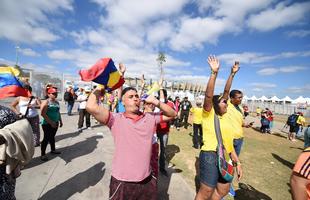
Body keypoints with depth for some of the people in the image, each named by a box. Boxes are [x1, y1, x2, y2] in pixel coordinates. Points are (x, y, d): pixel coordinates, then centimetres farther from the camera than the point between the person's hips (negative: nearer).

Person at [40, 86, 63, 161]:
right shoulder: (46, 102, -13)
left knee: (52, 137, 19)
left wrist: (60, 121, 16)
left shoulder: (57, 102, 9)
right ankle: (43, 154, 11)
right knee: (46, 138, -1)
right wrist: (51, 122, -21)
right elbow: (43, 114, -20)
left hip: (55, 123, 7)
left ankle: (53, 150, 33)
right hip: (47, 124, -7)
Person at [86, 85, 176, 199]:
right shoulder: (116, 119, -11)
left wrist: (157, 103, -10)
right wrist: (99, 90, -5)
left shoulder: (150, 118, 1)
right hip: (122, 182, -2)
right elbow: (91, 107, -23)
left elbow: (172, 114, 5)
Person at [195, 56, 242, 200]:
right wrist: (214, 73, -30)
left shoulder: (223, 116, 9)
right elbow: (208, 95, -25)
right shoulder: (208, 114, -9)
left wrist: (232, 74, 11)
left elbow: (226, 91, 9)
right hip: (210, 156, -7)